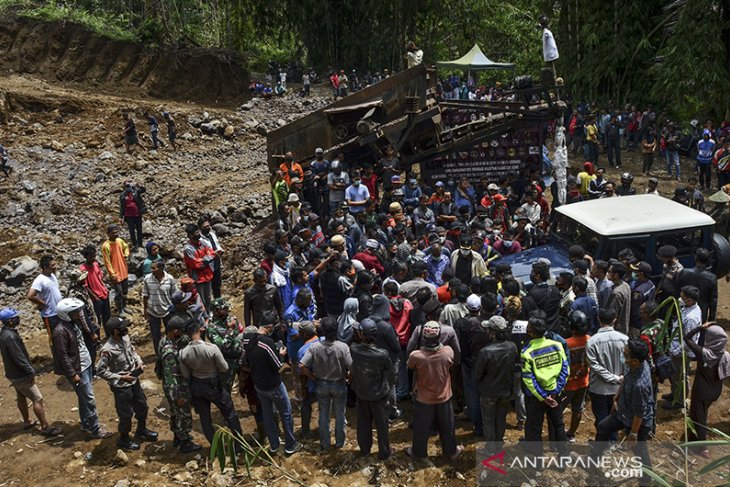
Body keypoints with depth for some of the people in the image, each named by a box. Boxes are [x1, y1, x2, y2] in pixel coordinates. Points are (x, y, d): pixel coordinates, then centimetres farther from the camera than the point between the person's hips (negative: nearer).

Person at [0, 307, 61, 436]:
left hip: (13, 373, 10)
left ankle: (27, 422, 39)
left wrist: (29, 370, 17)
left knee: (21, 397, 23)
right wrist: (31, 372, -17)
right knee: (37, 399, -3)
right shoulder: (10, 337, -29)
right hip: (21, 375, -10)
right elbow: (19, 358, -26)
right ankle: (45, 427, 2)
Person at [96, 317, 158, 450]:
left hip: (134, 380, 7)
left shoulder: (125, 337, -8)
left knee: (142, 406, 22)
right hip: (121, 386, -7)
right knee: (126, 414, 11)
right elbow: (100, 370, -22)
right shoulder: (107, 350, -29)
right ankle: (124, 439, 36)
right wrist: (120, 377, -21)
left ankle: (141, 430, 47)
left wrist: (139, 362, -5)